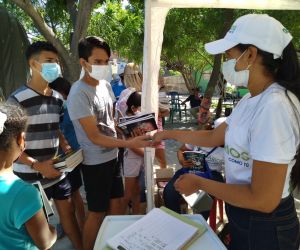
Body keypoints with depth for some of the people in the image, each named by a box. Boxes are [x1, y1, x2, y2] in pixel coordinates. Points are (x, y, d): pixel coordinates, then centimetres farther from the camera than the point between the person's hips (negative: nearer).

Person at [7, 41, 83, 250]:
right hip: (29, 174, -5)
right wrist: (37, 165, -22)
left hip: (55, 169, 6)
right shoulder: (17, 99, -16)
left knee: (68, 210, 17)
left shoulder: (57, 98, 4)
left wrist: (67, 148, -1)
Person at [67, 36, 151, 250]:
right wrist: (129, 143, -31)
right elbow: (95, 137, -24)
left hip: (112, 155, 8)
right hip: (95, 162, -7)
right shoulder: (79, 94, -22)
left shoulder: (105, 85, 4)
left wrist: (129, 130, 11)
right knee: (97, 212, 9)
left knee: (117, 203, 19)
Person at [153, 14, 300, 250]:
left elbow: (263, 200, -28)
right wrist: (169, 134, 16)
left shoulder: (274, 107, -29)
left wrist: (199, 183, -17)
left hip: (265, 226, -7)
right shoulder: (250, 100, 1)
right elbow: (214, 137, 12)